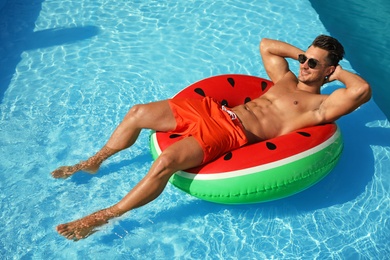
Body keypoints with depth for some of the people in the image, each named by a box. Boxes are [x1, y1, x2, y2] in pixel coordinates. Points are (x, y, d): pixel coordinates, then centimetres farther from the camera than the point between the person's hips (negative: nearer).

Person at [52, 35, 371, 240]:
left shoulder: (322, 105, 3)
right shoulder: (286, 79, 24)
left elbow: (362, 90, -13)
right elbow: (265, 44, 35)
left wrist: (339, 72, 4)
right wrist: (299, 53, 28)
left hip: (232, 134, -8)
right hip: (212, 109, 8)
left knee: (166, 161, -32)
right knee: (137, 112, 2)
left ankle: (103, 216, -11)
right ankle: (94, 162, 24)